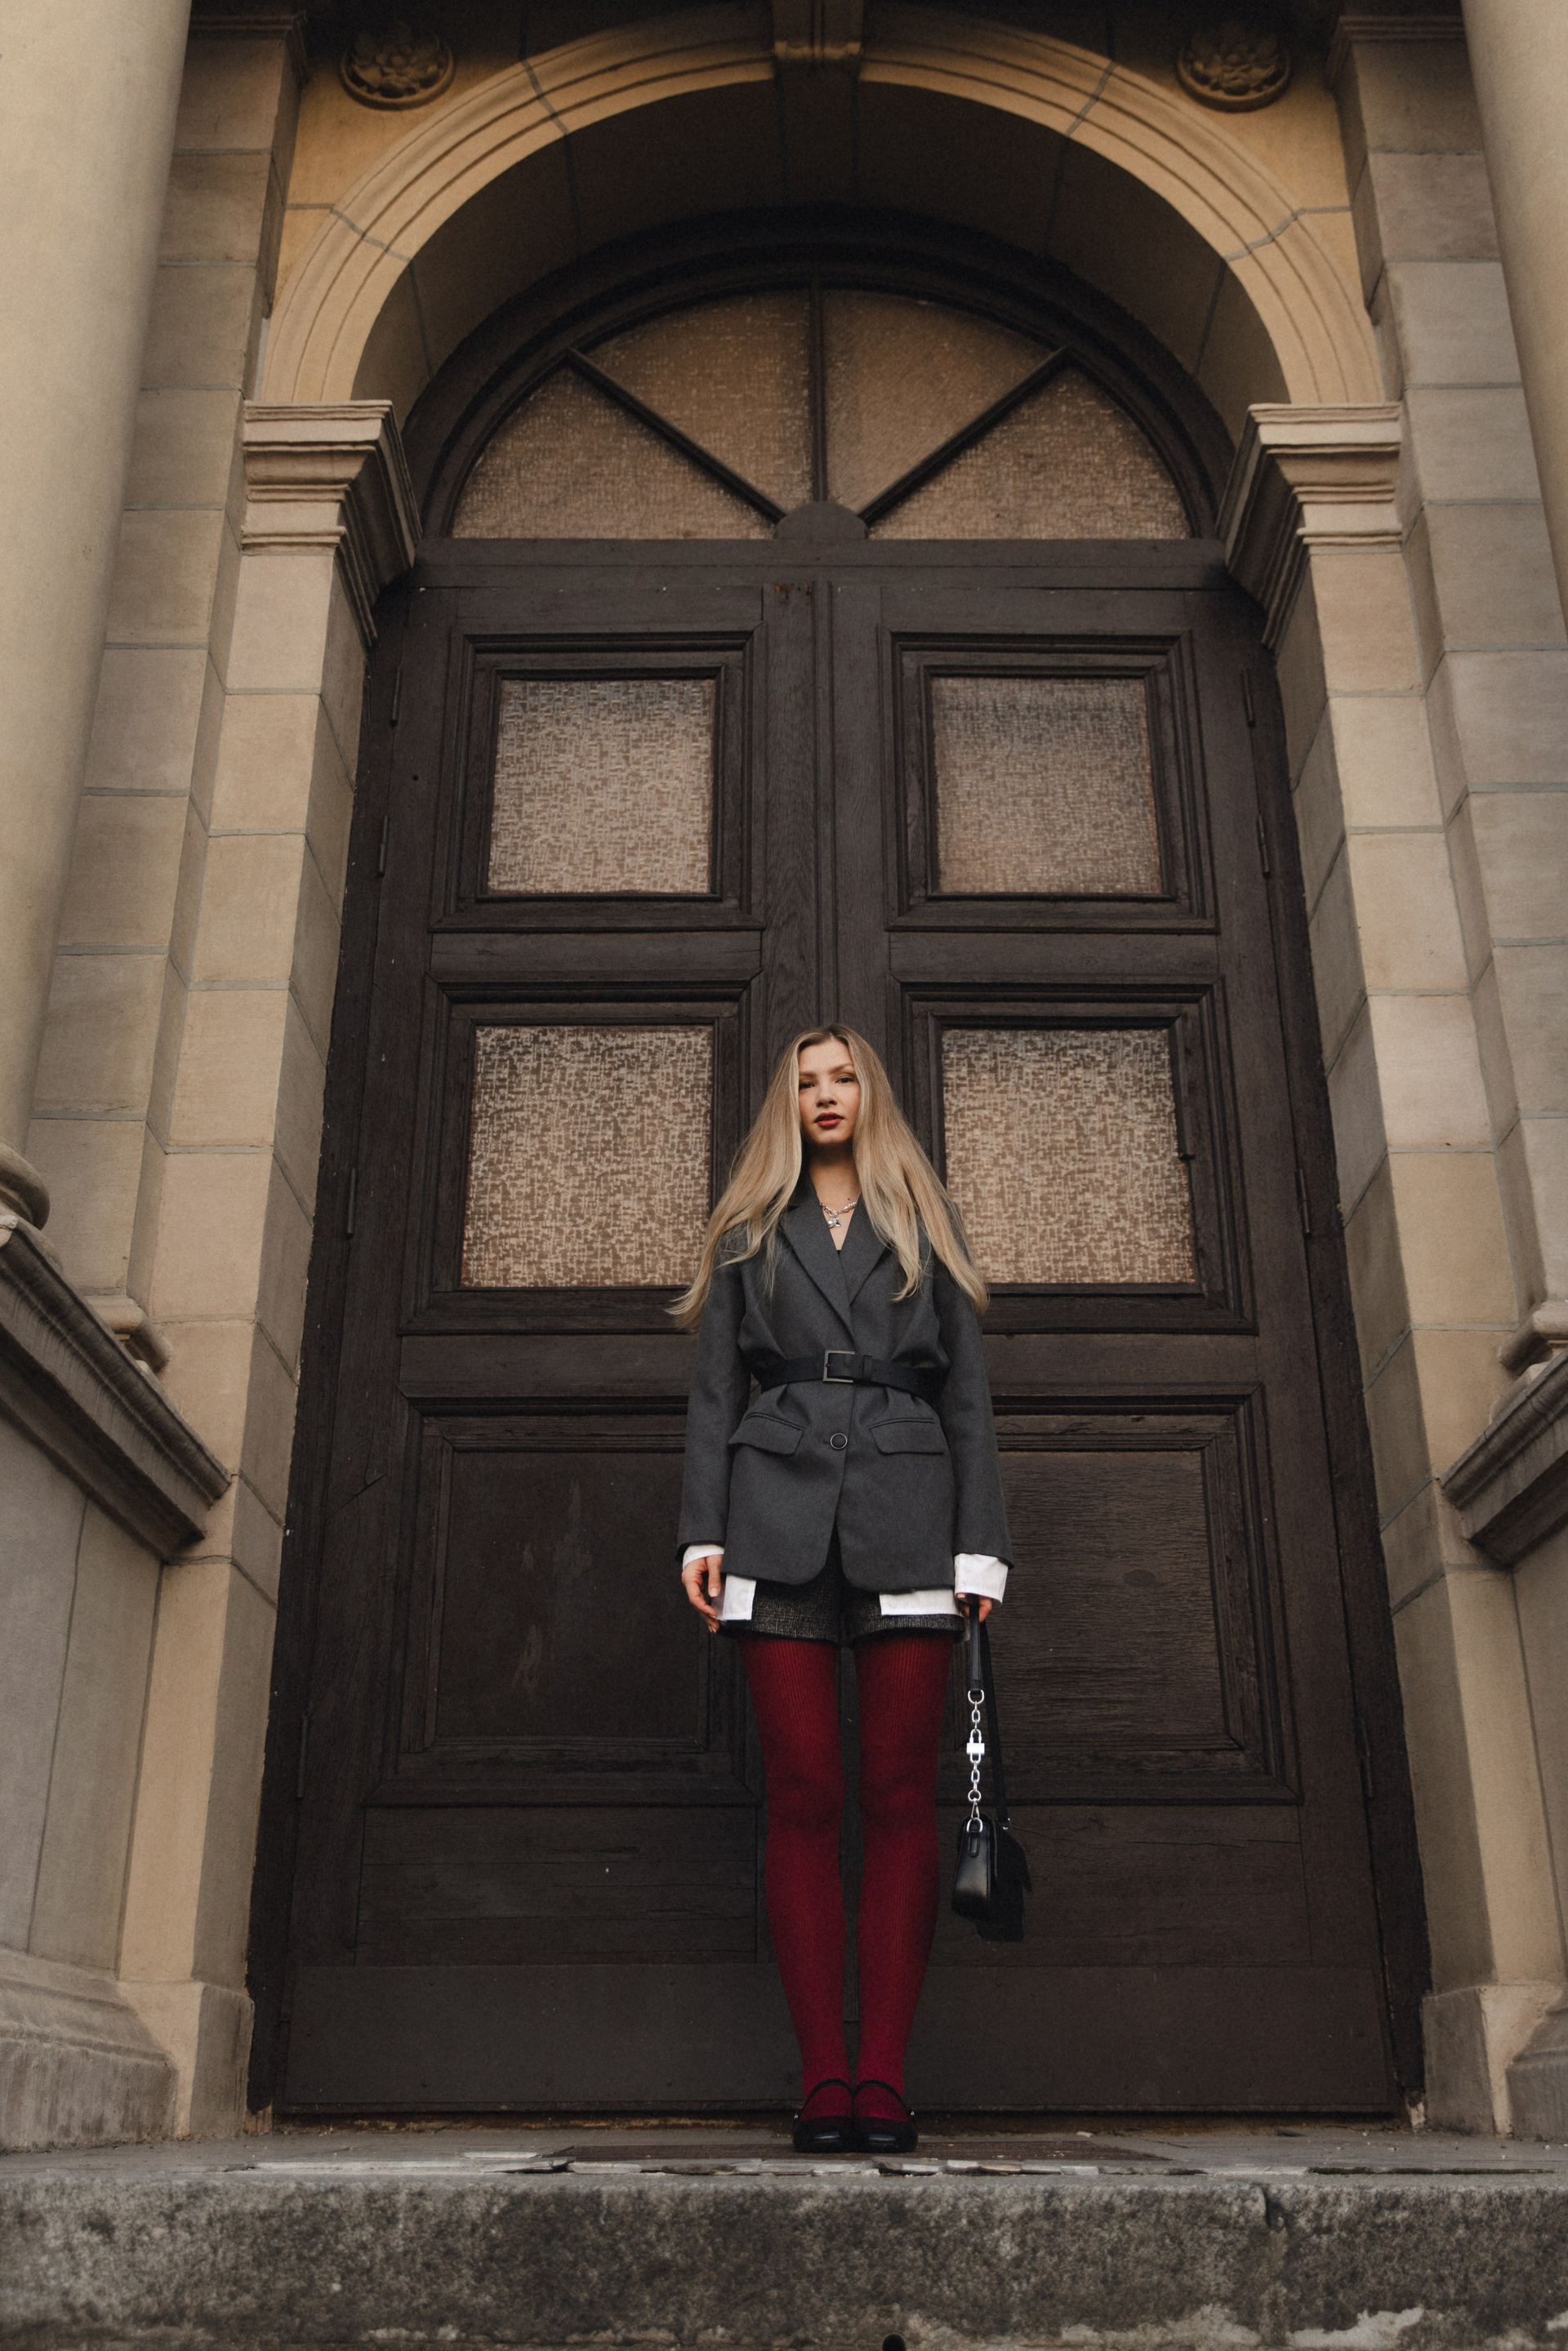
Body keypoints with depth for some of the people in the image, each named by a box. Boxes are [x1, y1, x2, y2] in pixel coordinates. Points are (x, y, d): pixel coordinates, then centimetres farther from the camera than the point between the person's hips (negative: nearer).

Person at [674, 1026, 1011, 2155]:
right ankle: (823, 2078, 0)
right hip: (780, 1518, 0)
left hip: (905, 1520, 0)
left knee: (900, 1798, -3)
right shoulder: (751, 1235, 19)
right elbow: (714, 1393, 13)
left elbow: (969, 1396, 12)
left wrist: (981, 1546, 2)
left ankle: (885, 2078, 1)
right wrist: (703, 1530, 0)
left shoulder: (925, 1227, 18)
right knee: (804, 1797, -4)